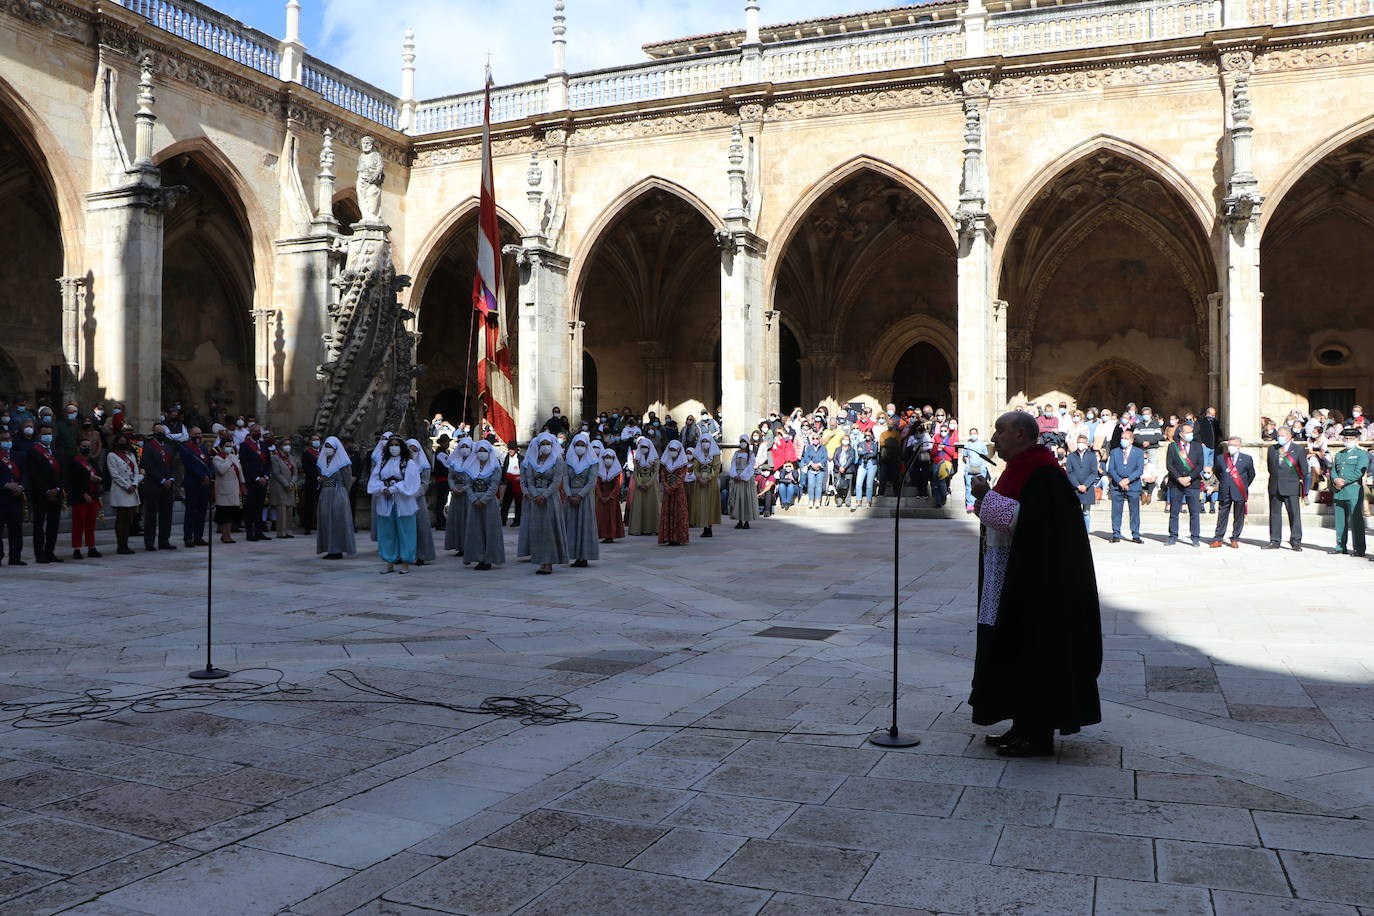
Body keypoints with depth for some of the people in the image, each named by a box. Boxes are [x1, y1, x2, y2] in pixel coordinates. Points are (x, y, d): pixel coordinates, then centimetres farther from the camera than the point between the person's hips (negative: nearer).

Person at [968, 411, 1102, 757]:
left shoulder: (1044, 473, -16)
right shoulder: (1020, 468, 15)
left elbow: (1030, 521, -26)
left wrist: (987, 496, -22)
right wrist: (985, 497, 9)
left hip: (1034, 583, -10)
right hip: (1012, 581, 10)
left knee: (1033, 650, -4)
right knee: (1017, 652, 13)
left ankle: (1038, 736, 4)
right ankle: (1024, 726, 21)